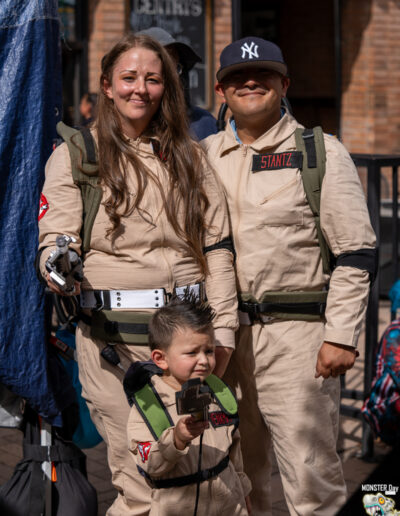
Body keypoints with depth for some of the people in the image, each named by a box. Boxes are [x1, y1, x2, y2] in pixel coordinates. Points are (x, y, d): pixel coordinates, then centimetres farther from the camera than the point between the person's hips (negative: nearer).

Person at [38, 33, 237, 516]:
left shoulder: (189, 155, 15)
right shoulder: (73, 156, 5)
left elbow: (217, 246, 12)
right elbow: (54, 243, 0)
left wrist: (222, 331, 3)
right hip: (113, 337, -3)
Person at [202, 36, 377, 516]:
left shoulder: (321, 152, 0)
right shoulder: (204, 156, 12)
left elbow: (355, 252, -3)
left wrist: (341, 336, -10)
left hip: (297, 332, -4)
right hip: (222, 332, 4)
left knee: (310, 475, -4)